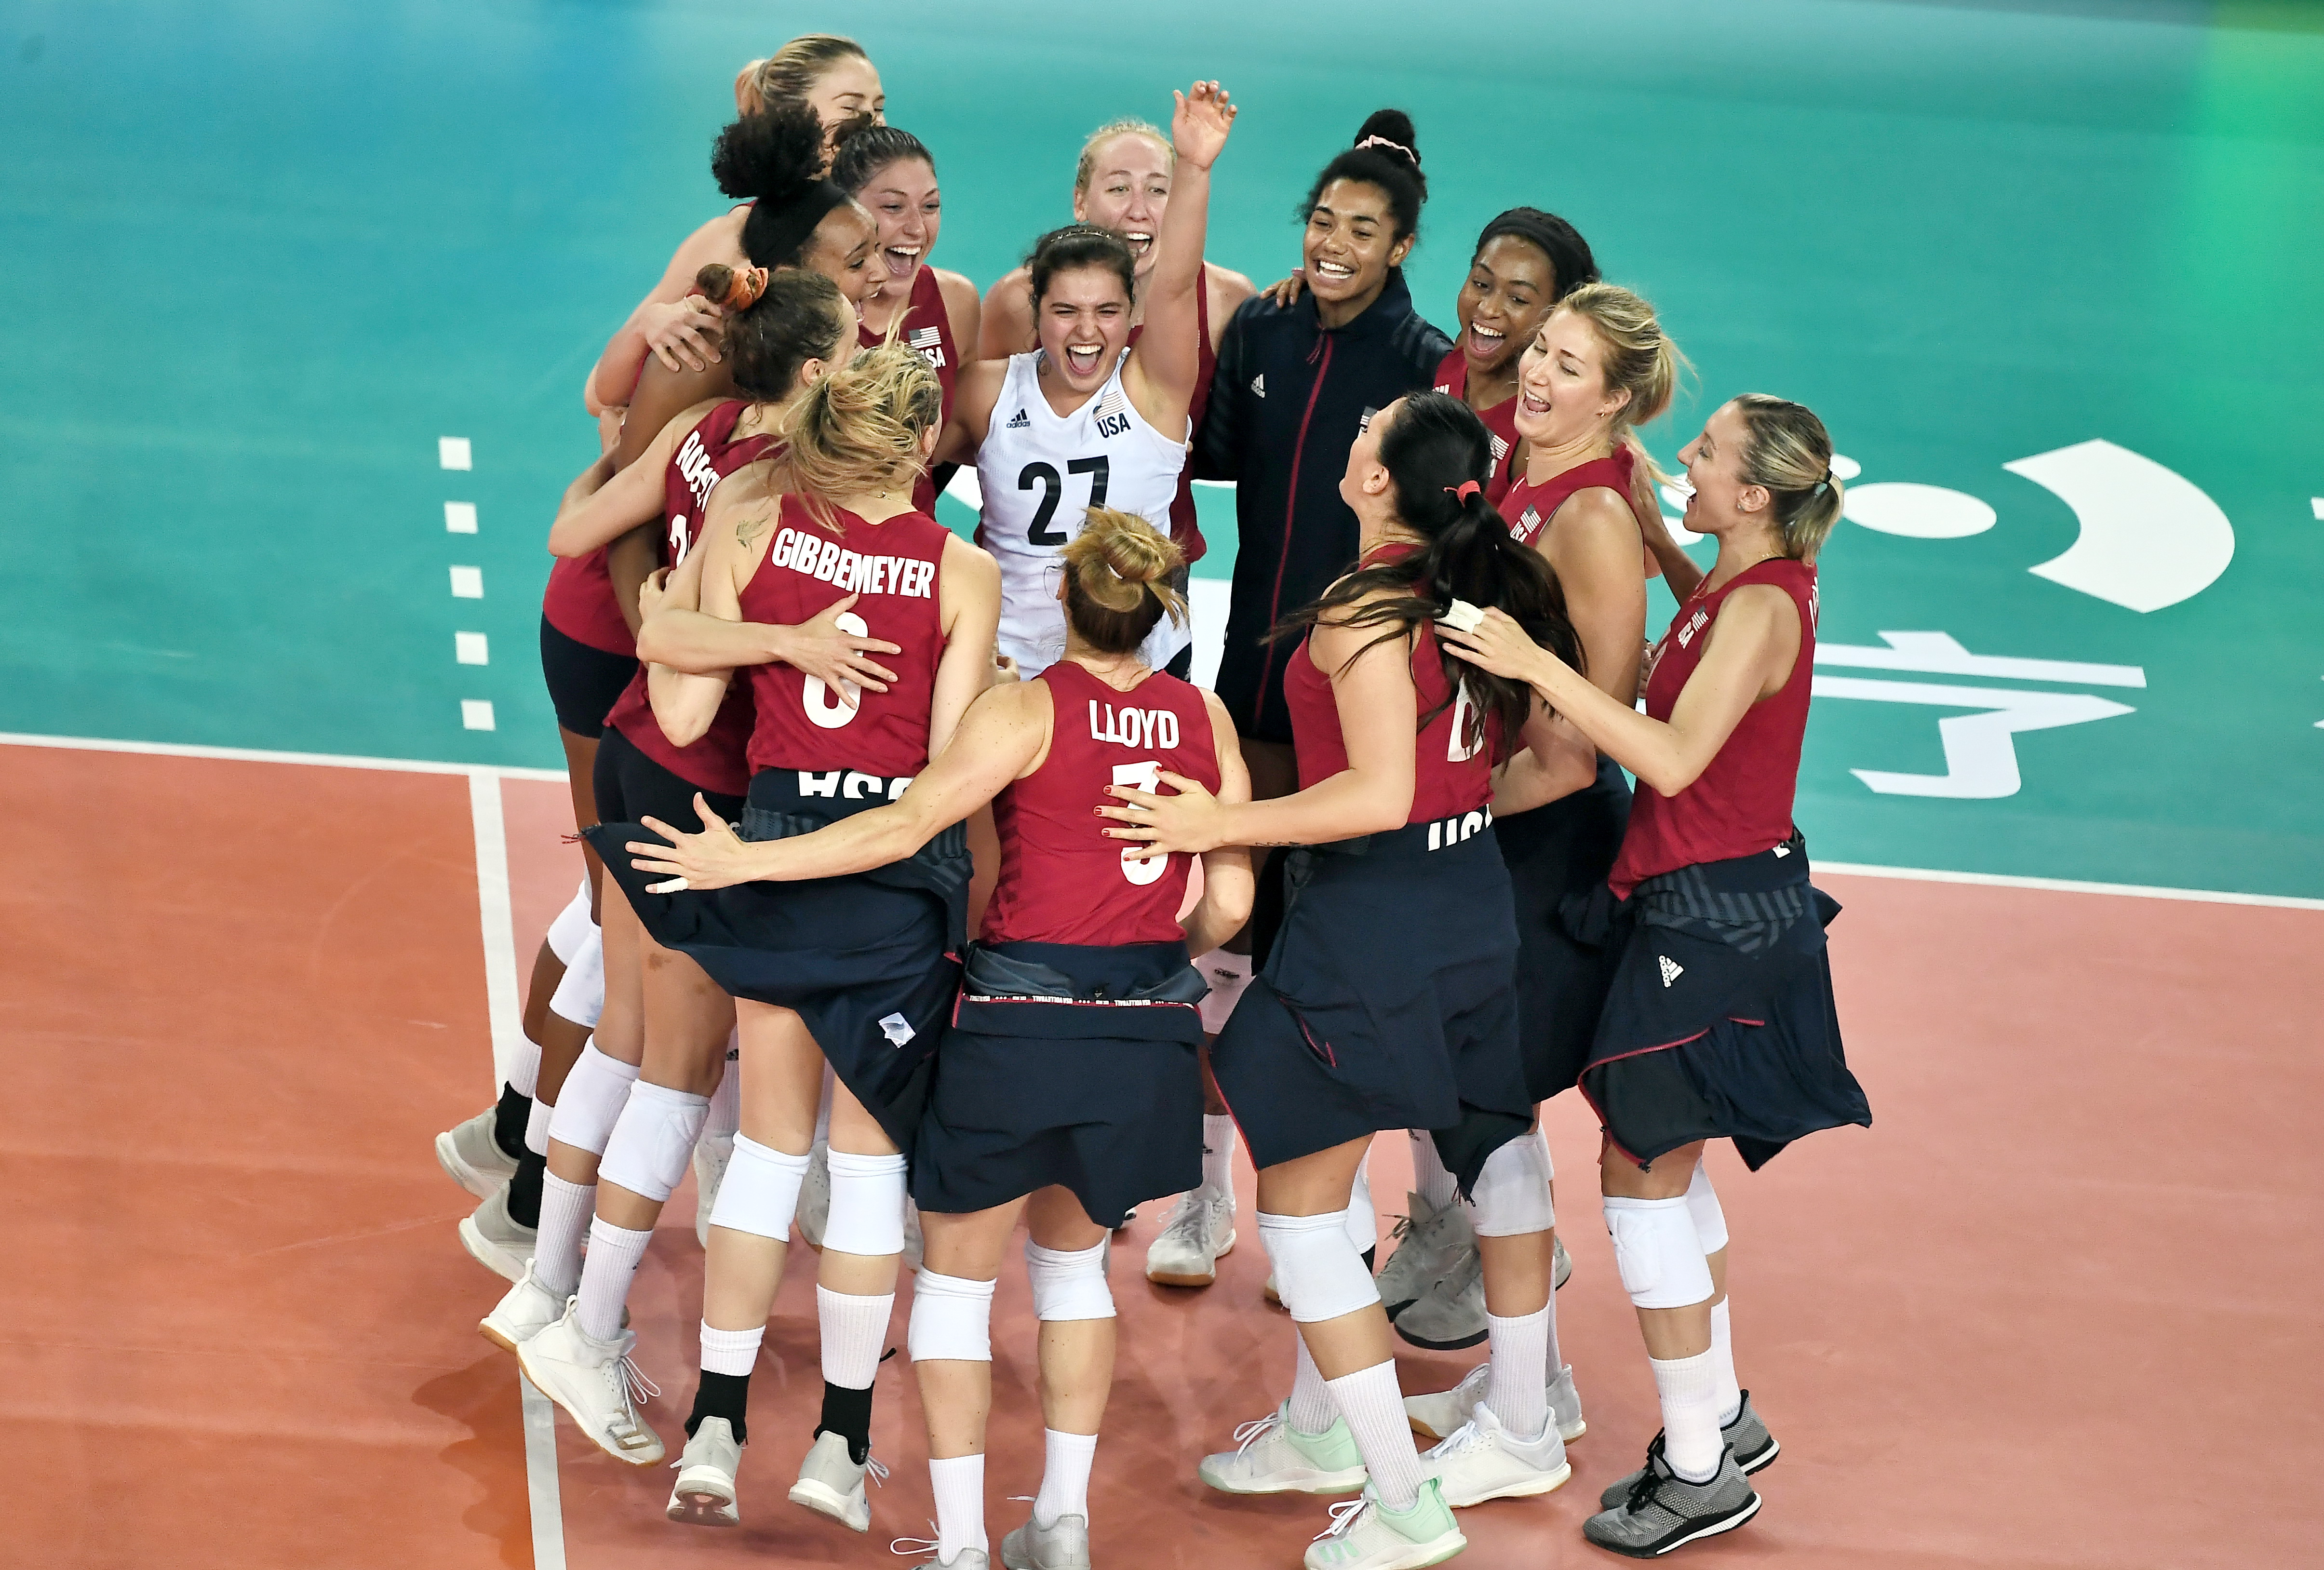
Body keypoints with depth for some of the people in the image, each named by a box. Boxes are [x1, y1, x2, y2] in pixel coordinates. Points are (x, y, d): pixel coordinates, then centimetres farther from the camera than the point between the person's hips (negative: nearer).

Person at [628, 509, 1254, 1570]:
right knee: (1073, 1259, 25)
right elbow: (1227, 905, 6)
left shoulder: (1028, 708, -10)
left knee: (958, 1277, 11)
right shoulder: (1205, 717, 3)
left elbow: (905, 826, -15)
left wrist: (744, 861, -9)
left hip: (1022, 1025, -4)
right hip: (1150, 1036, 5)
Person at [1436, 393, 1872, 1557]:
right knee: (1661, 1163, 18)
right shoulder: (1733, 590, 7)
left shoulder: (1760, 608, -21)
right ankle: (1723, 1416, 31)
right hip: (1692, 899, 10)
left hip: (1714, 913, -10)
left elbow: (1673, 761, -29)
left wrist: (1539, 667, -30)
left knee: (1641, 1167, -4)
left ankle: (1700, 1472, 5)